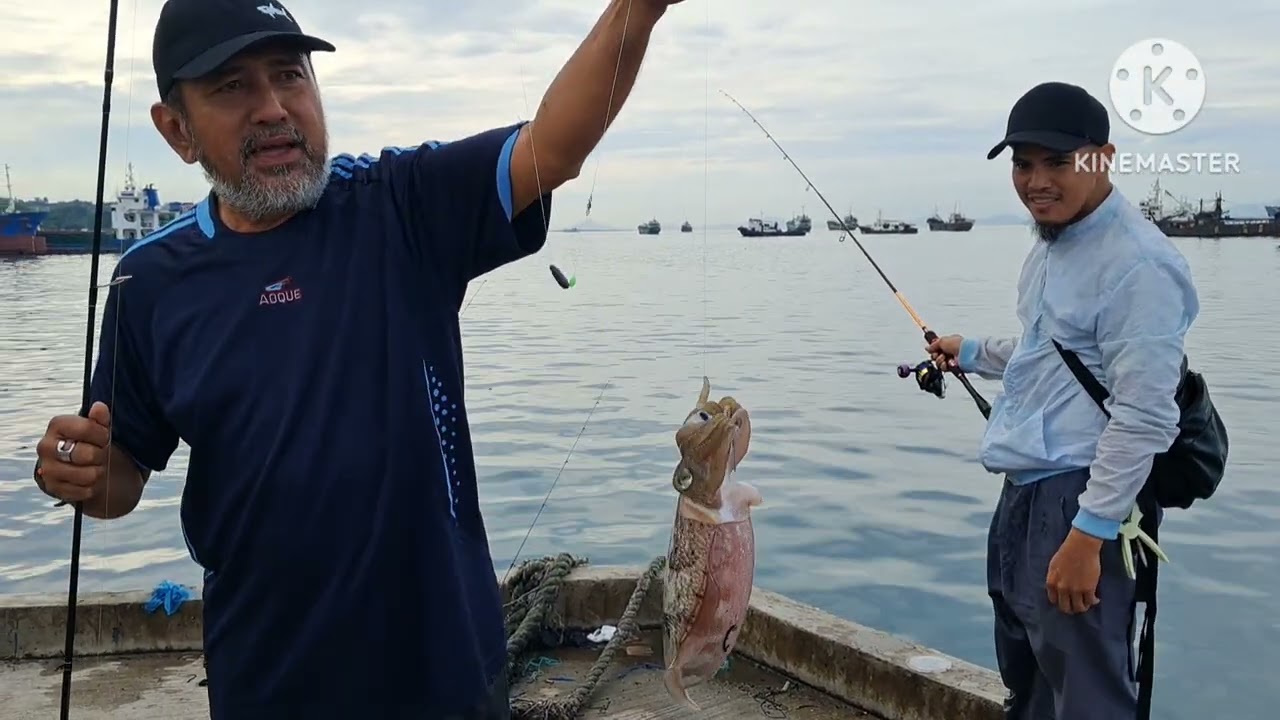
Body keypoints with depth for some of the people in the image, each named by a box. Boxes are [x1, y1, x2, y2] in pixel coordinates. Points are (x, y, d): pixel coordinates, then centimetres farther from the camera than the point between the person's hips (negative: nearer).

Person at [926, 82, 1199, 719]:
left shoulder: (1135, 264, -17)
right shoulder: (1051, 243, 14)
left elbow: (1145, 416, -21)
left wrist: (1087, 534, -22)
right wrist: (972, 354, 33)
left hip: (1084, 501, -10)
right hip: (1024, 492, 10)